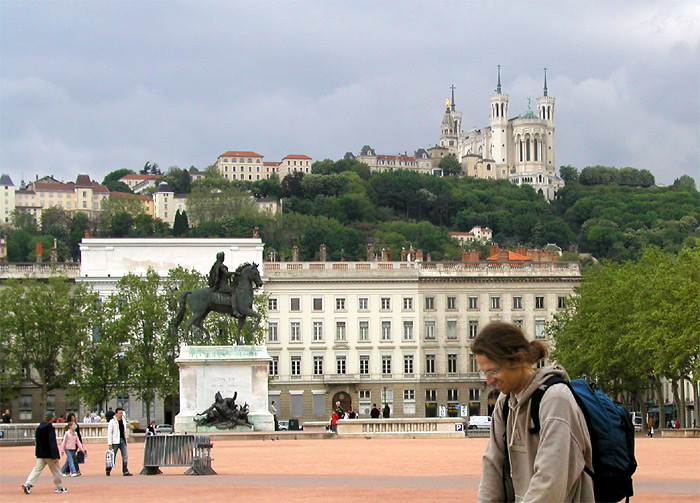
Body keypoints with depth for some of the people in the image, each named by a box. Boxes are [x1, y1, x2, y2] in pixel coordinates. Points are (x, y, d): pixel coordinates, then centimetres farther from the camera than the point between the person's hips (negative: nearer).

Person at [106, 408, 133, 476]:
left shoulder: (123, 421, 12)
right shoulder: (112, 421, -6)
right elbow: (109, 433, -8)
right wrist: (110, 443, -13)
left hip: (122, 441, 5)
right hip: (115, 441, -5)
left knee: (125, 456, -3)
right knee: (113, 456, 3)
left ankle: (125, 471, -3)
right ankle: (108, 470, 19)